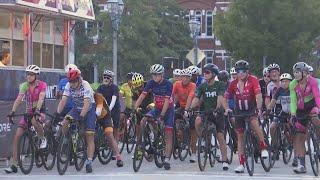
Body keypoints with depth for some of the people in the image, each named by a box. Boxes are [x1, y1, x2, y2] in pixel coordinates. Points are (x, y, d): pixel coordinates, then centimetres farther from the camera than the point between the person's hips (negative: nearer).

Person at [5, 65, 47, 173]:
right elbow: (19, 99, -14)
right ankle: (14, 165, -5)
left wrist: (37, 111, -42)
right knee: (16, 136, -9)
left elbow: (41, 99, -26)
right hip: (28, 113, 4)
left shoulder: (42, 85, -12)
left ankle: (43, 139, -11)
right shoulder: (24, 86, -3)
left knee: (34, 121, -41)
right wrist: (13, 111, -29)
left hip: (40, 112, -4)